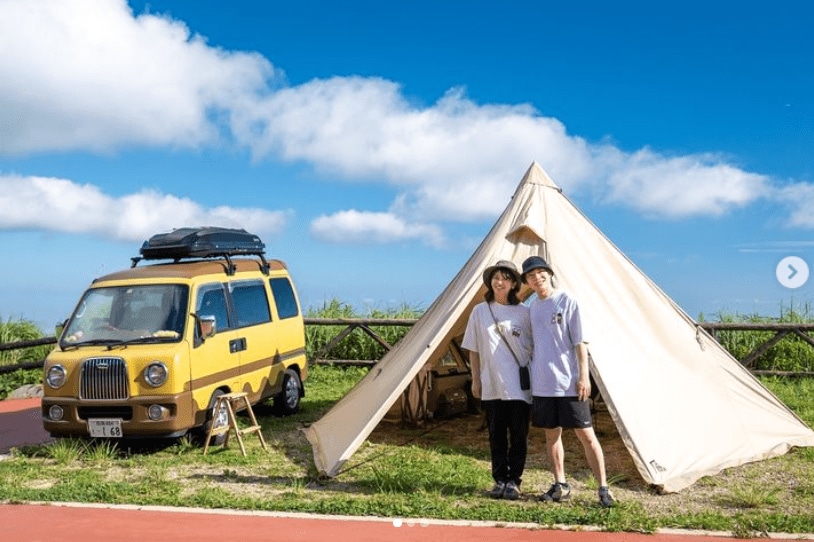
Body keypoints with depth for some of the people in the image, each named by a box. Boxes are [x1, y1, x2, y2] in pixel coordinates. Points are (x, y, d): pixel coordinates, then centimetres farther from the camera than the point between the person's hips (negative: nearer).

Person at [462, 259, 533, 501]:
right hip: (491, 386, 2)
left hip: (519, 386, -1)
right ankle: (500, 480, 20)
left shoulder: (523, 313, 0)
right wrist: (475, 379, 6)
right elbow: (473, 350, 8)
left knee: (519, 435, 2)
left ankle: (513, 481, 14)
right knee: (496, 435, 9)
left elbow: (534, 348, 4)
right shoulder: (480, 311, 4)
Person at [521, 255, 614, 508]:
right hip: (542, 383, 6)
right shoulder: (531, 306, 11)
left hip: (568, 382, -5)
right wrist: (530, 375, 17)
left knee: (586, 435, -4)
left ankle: (603, 489, 2)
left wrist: (584, 376, -13)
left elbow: (580, 341, -8)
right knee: (552, 434, 11)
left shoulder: (566, 301, -6)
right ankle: (560, 485, 23)